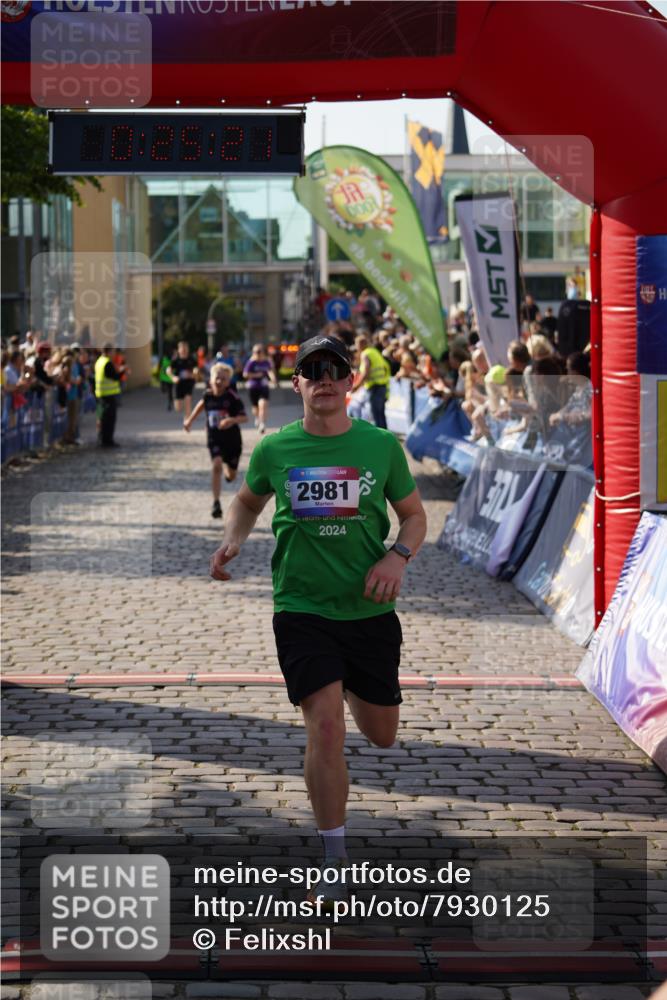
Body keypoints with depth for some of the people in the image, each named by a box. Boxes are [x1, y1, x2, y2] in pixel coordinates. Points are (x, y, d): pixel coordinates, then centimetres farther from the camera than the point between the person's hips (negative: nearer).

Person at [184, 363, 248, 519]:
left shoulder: (233, 397, -17)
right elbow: (202, 403, 18)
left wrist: (232, 420, -41)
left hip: (232, 439, -1)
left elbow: (244, 417, -21)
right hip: (214, 439, 1)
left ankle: (227, 467, 52)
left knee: (231, 476, 11)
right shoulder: (208, 395, -6)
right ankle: (216, 503, -21)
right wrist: (190, 420, 25)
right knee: (216, 465, -24)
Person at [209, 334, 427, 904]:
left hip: (370, 610, 2)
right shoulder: (274, 450, -1)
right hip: (302, 608, -2)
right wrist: (233, 539, -1)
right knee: (325, 726, -16)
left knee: (383, 735, 13)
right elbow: (249, 500, 19)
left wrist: (398, 556, -11)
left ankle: (350, 687, 51)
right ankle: (334, 861, -3)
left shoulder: (380, 445, -1)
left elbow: (414, 515, 9)